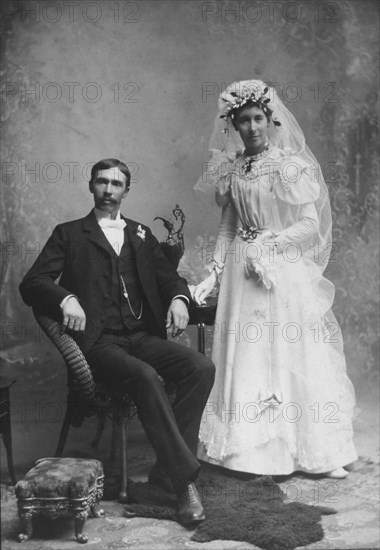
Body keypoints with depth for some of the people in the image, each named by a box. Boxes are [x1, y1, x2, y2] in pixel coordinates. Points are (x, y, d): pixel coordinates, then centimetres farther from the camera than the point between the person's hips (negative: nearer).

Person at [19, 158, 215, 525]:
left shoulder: (141, 234, 23)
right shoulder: (69, 234, 12)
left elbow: (168, 276, 20)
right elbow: (31, 283, 2)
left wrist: (179, 298, -5)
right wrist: (65, 298, -20)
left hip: (143, 336, 4)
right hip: (99, 341, -4)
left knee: (202, 368, -22)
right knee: (145, 376, -34)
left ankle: (167, 469, -16)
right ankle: (185, 478, -25)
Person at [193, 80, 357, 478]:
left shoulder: (291, 165, -4)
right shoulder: (230, 170, 8)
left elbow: (311, 225, -8)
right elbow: (227, 227, 9)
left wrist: (268, 242, -17)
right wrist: (214, 273, 0)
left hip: (285, 271, -3)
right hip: (242, 272, 4)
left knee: (292, 356, 1)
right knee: (246, 360, 4)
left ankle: (316, 453, 13)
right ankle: (255, 453, 15)